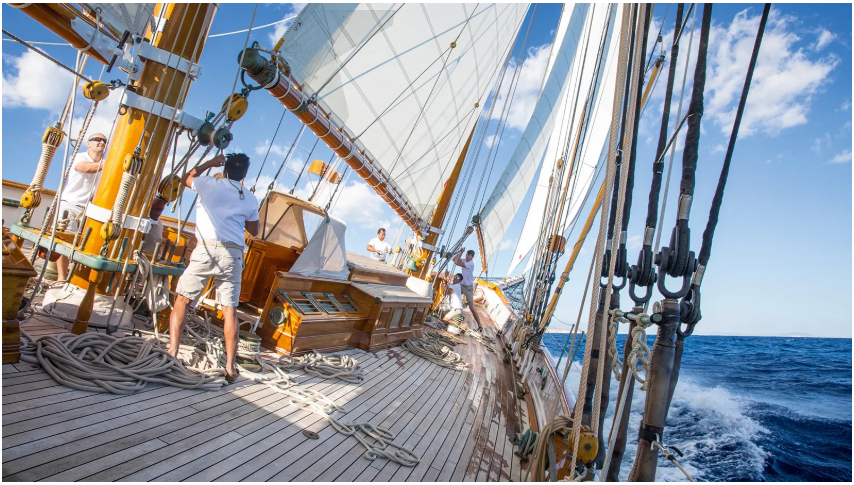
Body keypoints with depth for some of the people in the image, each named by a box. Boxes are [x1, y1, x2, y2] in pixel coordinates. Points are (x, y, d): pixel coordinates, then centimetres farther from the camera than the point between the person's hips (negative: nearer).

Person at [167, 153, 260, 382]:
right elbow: (254, 230, 21)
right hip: (233, 254, 2)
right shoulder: (250, 199, 10)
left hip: (207, 249, -2)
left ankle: (172, 352, 6)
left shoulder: (210, 184, 6)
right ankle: (230, 366, 4)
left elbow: (186, 177, 28)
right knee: (229, 309, 4)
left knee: (182, 300, 13)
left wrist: (209, 163, 32)